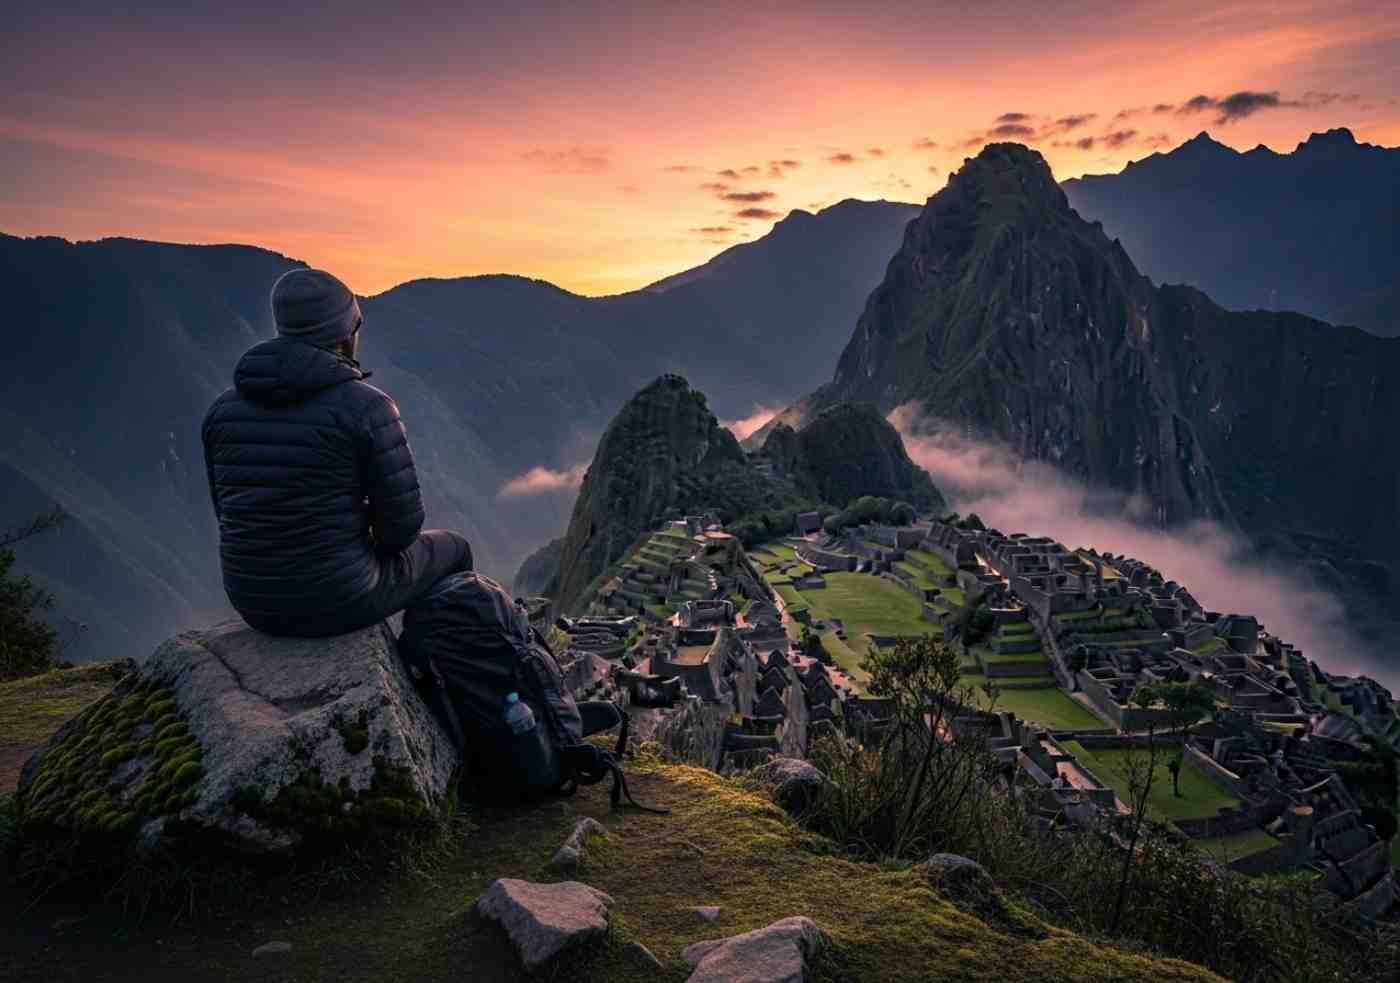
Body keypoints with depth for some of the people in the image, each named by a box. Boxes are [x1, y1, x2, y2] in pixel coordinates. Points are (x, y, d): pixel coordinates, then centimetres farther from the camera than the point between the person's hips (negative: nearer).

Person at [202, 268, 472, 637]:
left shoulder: (225, 407, 0)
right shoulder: (367, 406, -18)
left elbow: (232, 511, 10)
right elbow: (402, 523, -16)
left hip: (256, 599, 5)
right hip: (340, 596, -5)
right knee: (449, 551, 24)